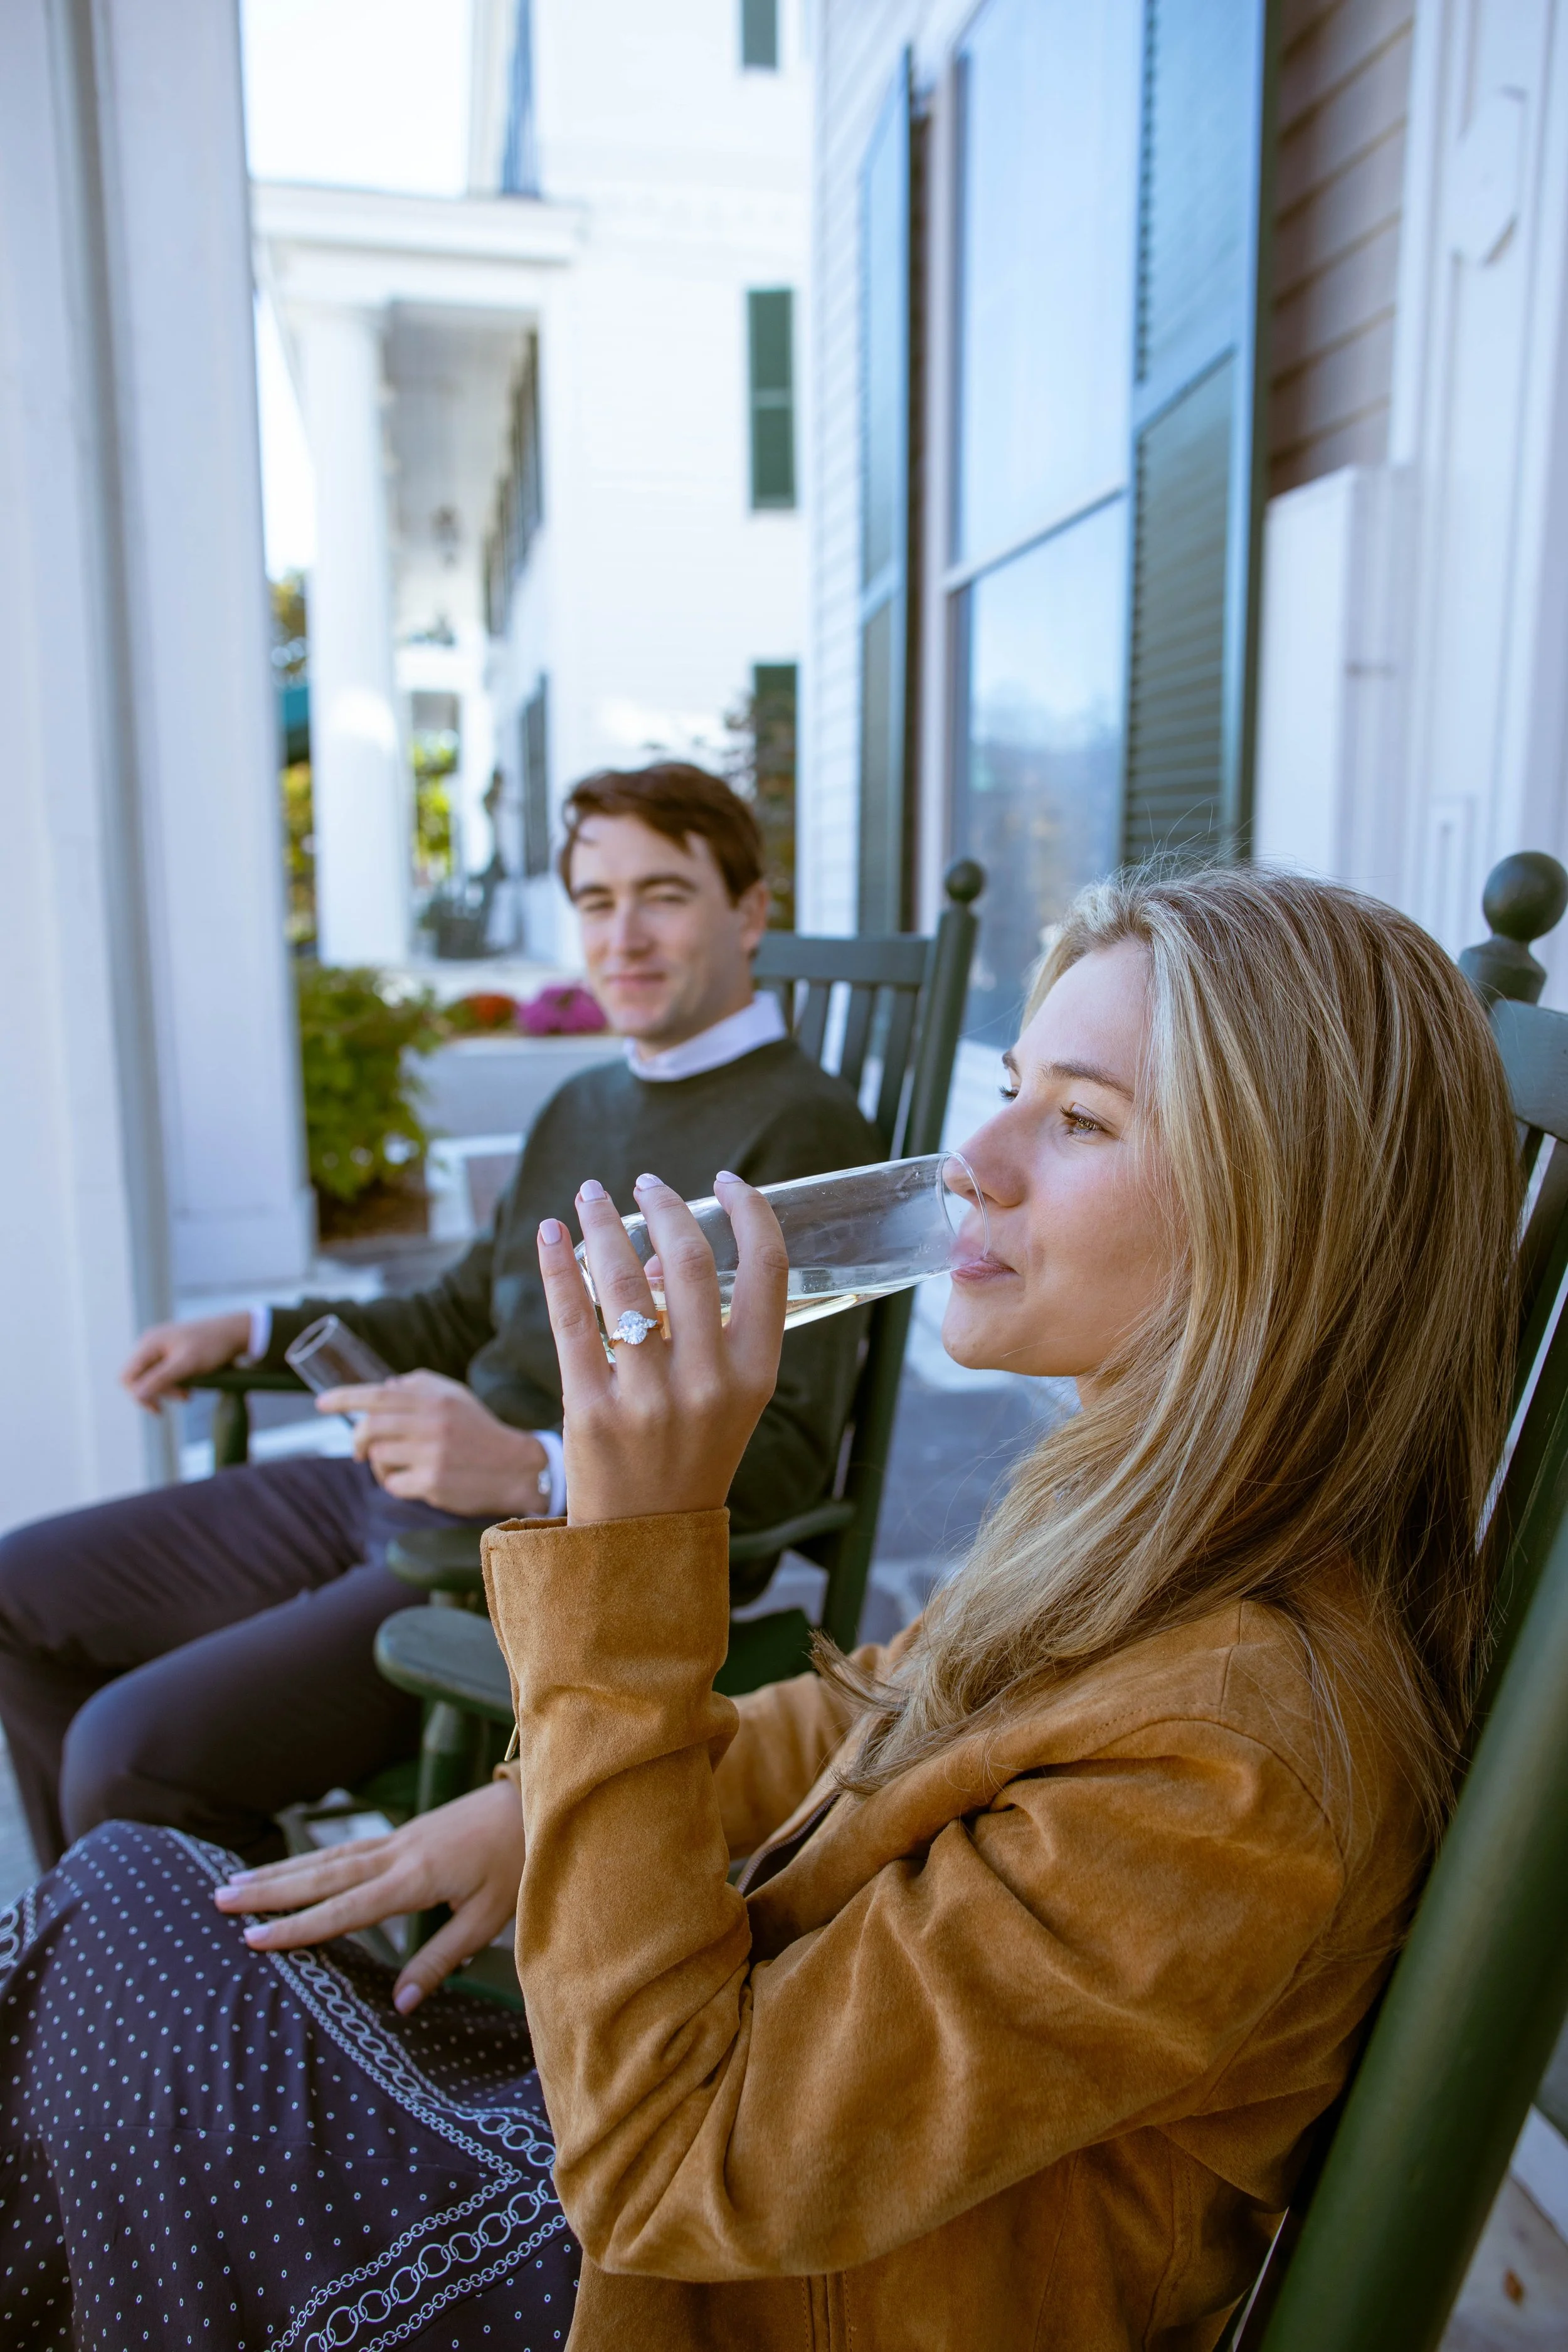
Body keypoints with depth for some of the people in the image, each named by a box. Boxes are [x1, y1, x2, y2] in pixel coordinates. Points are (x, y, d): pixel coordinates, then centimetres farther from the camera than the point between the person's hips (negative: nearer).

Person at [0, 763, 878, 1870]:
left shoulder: (800, 1131, -12)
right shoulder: (581, 1106, 17)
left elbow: (786, 1456, -21)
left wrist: (526, 1468, -34)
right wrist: (249, 1333, 24)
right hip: (392, 1497, 9)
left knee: (135, 1750, -22)